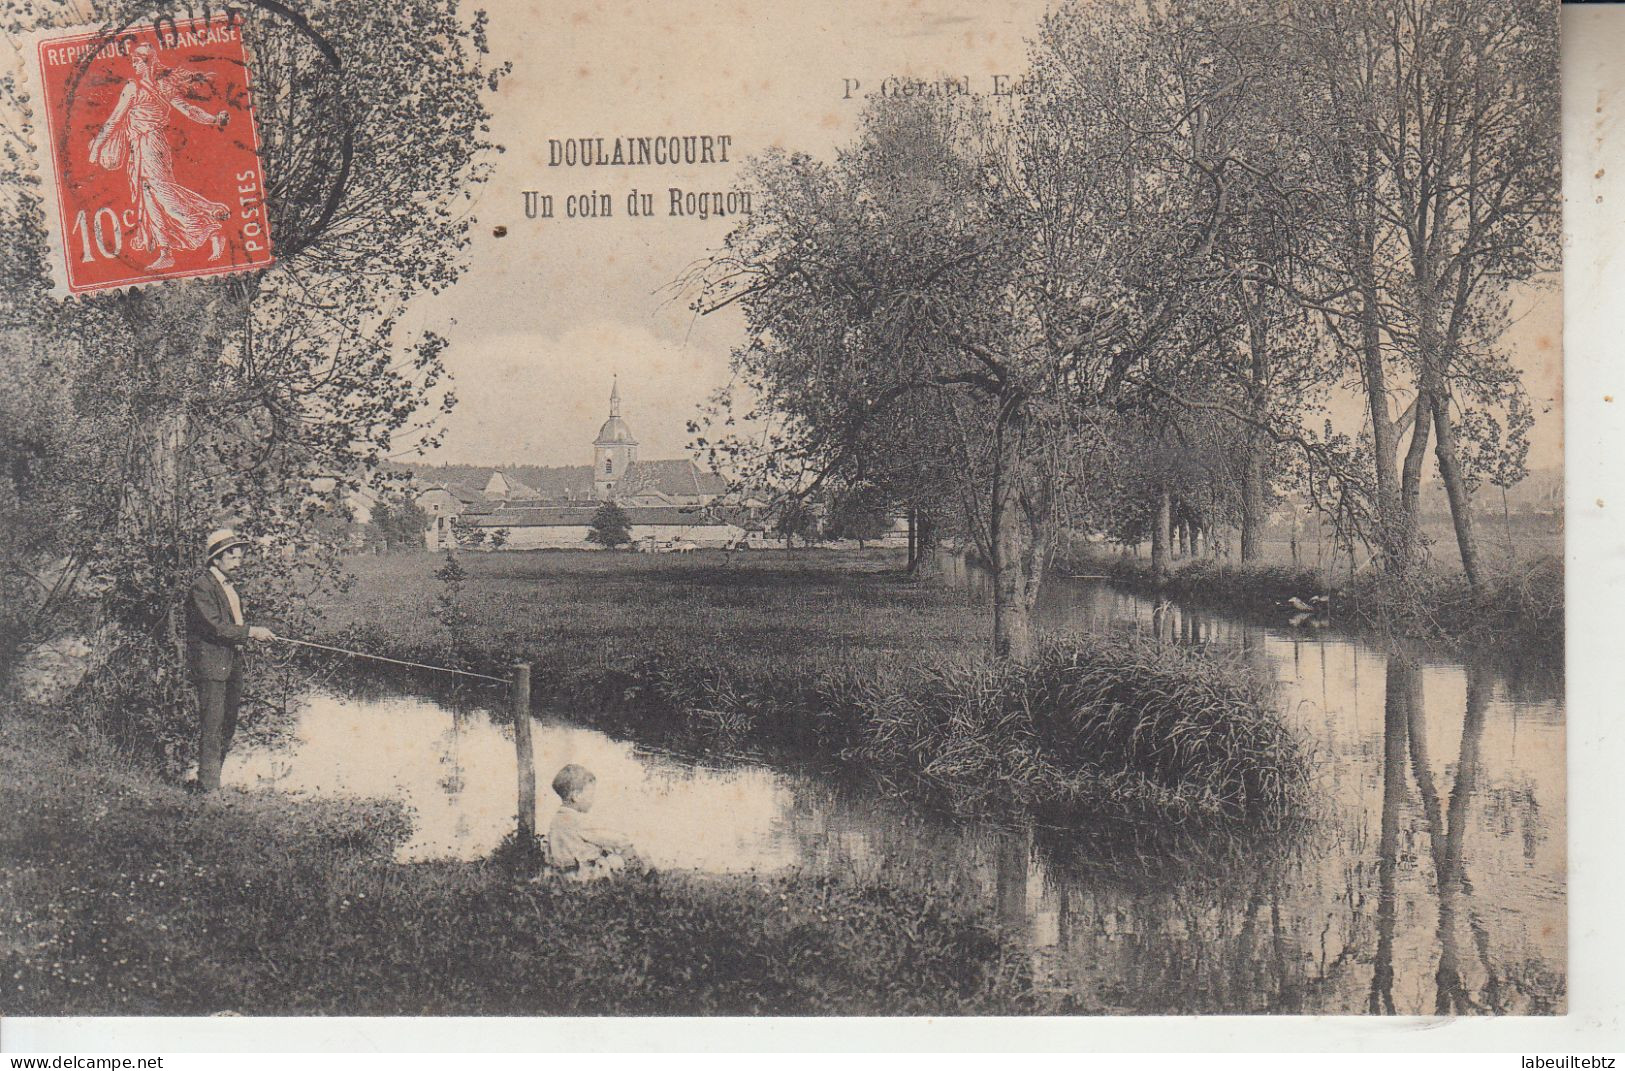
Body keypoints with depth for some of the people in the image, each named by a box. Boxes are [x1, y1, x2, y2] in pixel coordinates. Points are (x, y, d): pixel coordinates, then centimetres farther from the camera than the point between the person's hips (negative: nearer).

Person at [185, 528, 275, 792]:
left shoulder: (228, 585, 17)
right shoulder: (201, 586, -13)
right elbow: (215, 627, -20)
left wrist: (254, 632, 9)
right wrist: (250, 631, -17)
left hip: (232, 663, 9)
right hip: (210, 664, -9)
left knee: (228, 724, 11)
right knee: (212, 726, -8)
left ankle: (214, 778, 20)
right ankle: (207, 785, -4)